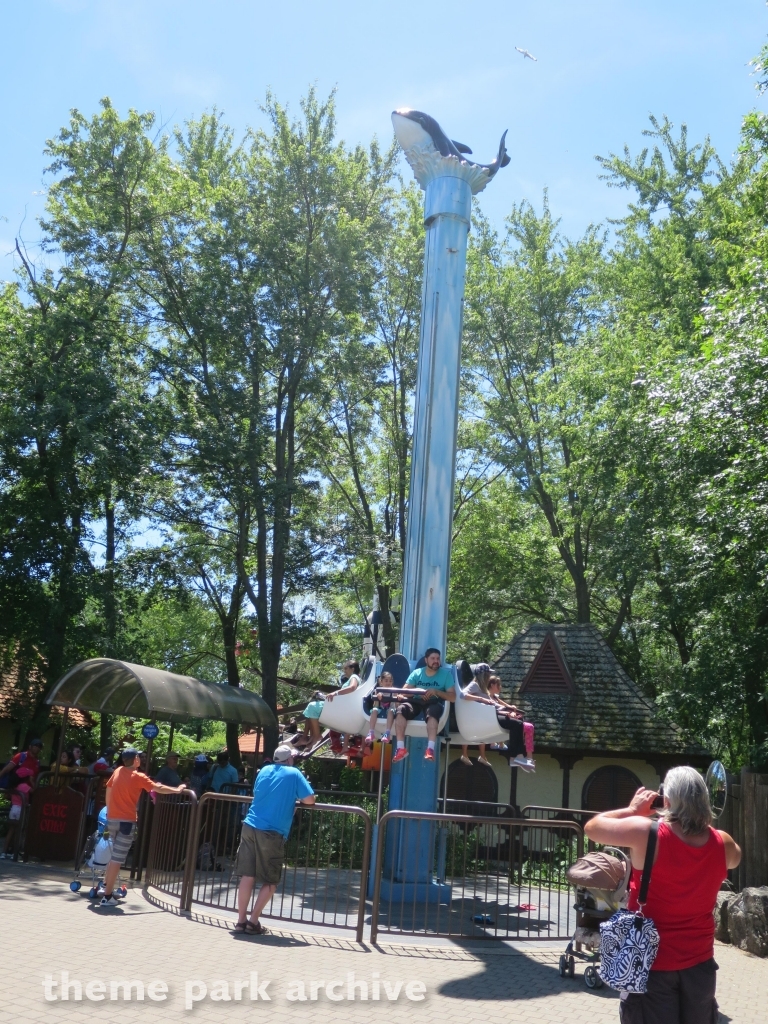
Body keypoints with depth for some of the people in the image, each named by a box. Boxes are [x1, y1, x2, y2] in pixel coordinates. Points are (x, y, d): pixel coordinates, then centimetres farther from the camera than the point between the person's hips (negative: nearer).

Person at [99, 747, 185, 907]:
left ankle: (105, 886, 26)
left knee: (115, 855, 24)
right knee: (117, 859, -3)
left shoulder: (117, 771, 8)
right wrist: (177, 789, 5)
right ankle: (107, 897, -2)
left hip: (112, 819, 7)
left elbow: (108, 789, 19)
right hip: (126, 821, -7)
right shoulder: (138, 777, -9)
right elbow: (158, 789, -8)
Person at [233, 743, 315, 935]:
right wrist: (295, 797, 15)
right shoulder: (294, 774, -1)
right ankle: (253, 922, 5)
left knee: (247, 877, 8)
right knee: (270, 882, 8)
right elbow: (310, 800, -3)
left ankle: (241, 920, 12)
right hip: (272, 834, -5)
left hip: (250, 828, 5)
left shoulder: (264, 770, 14)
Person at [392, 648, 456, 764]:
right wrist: (417, 691, -14)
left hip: (435, 703, -2)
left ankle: (430, 749, -51)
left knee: (432, 712, -41)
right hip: (417, 702, 3)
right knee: (401, 709, -30)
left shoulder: (446, 674, 7)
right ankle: (401, 748, -34)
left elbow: (453, 697, 0)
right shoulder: (417, 673, 13)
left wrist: (436, 691, -15)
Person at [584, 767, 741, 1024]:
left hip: (653, 961, -3)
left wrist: (633, 810, 0)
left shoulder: (647, 833, -22)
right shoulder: (723, 843, -9)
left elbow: (592, 827, -10)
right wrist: (701, 820, 11)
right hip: (699, 961, 4)